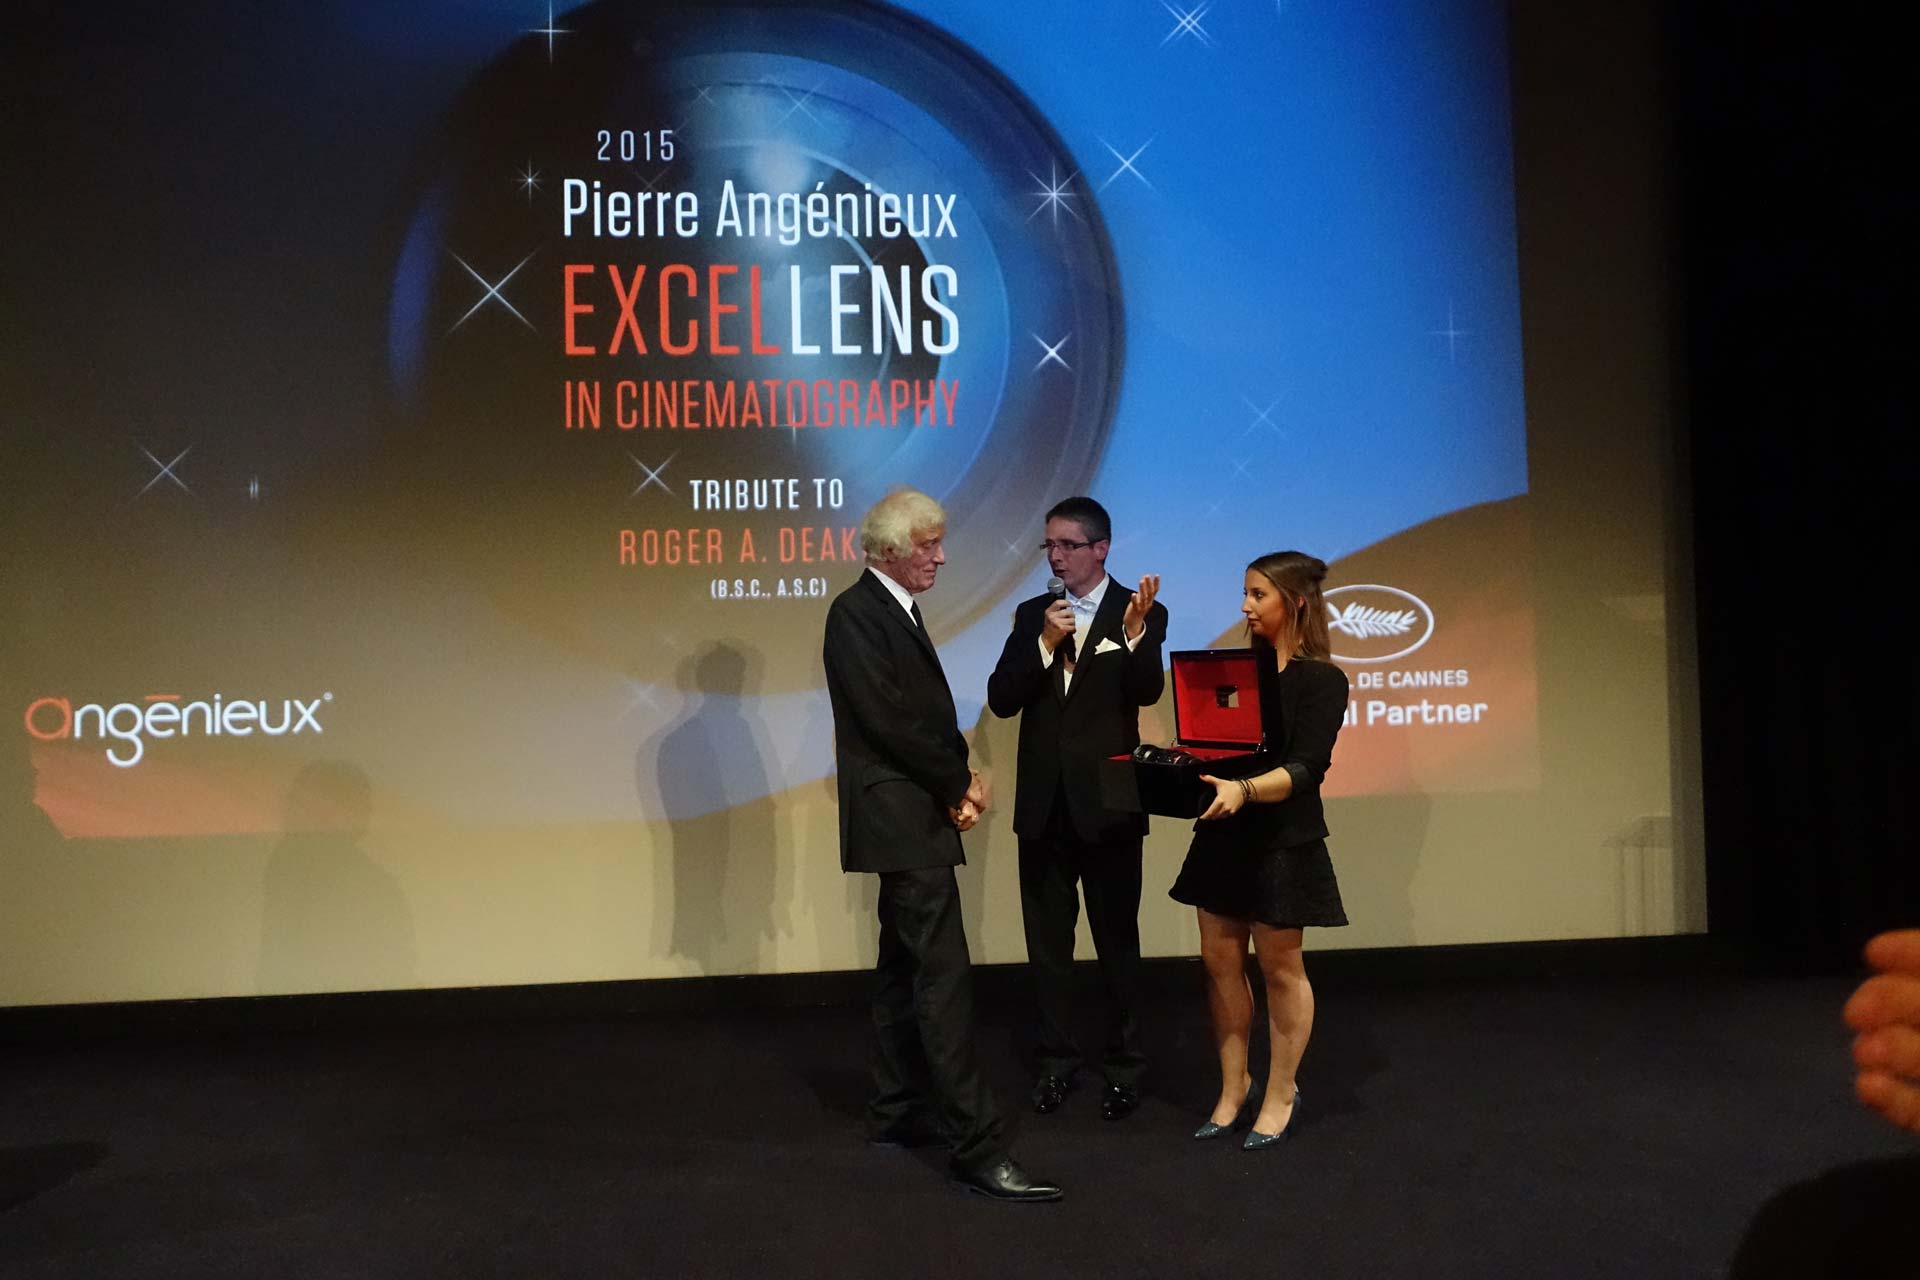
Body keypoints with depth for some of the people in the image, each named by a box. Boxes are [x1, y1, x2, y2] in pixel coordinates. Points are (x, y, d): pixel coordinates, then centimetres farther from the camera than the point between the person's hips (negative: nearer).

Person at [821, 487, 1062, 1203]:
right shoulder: (856, 612, -12)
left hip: (917, 817, 10)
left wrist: (959, 780, 1)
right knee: (943, 975, -10)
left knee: (904, 969, 15)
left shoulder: (898, 611, 17)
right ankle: (977, 1148, -7)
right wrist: (959, 783, -10)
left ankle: (897, 1114, 26)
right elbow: (888, 719, -19)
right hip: (902, 820, -10)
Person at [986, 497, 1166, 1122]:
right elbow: (1001, 700, -2)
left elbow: (1147, 692, -18)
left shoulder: (1139, 612, -4)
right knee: (1047, 941, 13)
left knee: (1117, 940, 8)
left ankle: (1124, 1065, 22)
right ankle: (1055, 1061, 26)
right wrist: (1045, 643, -14)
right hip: (1043, 803, 4)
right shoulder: (1032, 615, 7)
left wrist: (1134, 632, -34)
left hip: (1107, 803, -4)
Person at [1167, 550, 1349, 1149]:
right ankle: (1233, 1087, 25)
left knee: (1279, 969, 8)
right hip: (1225, 834, 5)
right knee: (1221, 964, 9)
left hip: (1283, 839, -5)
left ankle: (1280, 1094, 24)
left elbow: (1303, 770, -20)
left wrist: (1243, 790, -36)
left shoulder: (1322, 679, -9)